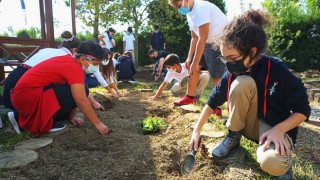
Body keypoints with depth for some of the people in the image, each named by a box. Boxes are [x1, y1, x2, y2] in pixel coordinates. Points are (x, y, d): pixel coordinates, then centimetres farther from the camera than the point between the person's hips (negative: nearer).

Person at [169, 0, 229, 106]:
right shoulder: (190, 14, 9)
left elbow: (202, 39, -23)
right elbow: (194, 38, 13)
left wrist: (195, 63, -20)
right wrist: (189, 58, 7)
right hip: (209, 43, 10)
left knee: (216, 76, -8)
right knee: (192, 67, 10)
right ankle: (190, 97, 22)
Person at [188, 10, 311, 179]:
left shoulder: (278, 70, -21)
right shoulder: (233, 72, -12)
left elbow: (303, 110, -13)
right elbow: (213, 100, -3)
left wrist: (278, 130, -27)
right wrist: (197, 129, -6)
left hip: (275, 129, -2)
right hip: (248, 124, 3)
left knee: (272, 164, -37)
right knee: (242, 83, -27)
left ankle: (281, 156, 3)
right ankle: (233, 135, -5)